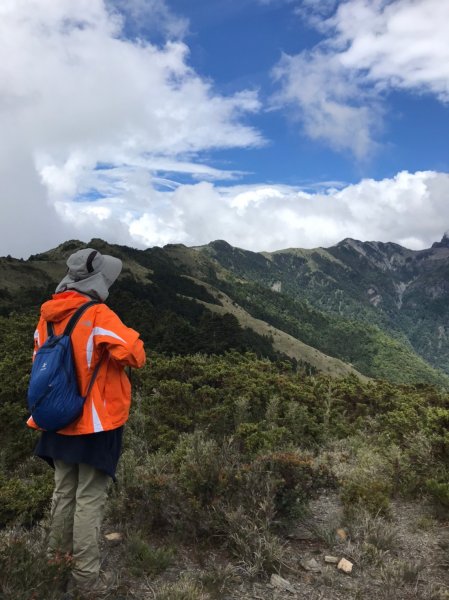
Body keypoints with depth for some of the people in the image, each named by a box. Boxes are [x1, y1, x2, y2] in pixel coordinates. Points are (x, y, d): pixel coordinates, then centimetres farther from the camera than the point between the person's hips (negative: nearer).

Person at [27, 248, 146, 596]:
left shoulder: (46, 318, 2)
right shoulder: (97, 316, -20)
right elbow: (135, 357, -21)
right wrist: (129, 336, -3)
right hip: (97, 424, -7)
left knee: (64, 492, 23)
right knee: (89, 500, 5)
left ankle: (57, 555, 39)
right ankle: (87, 577, 16)